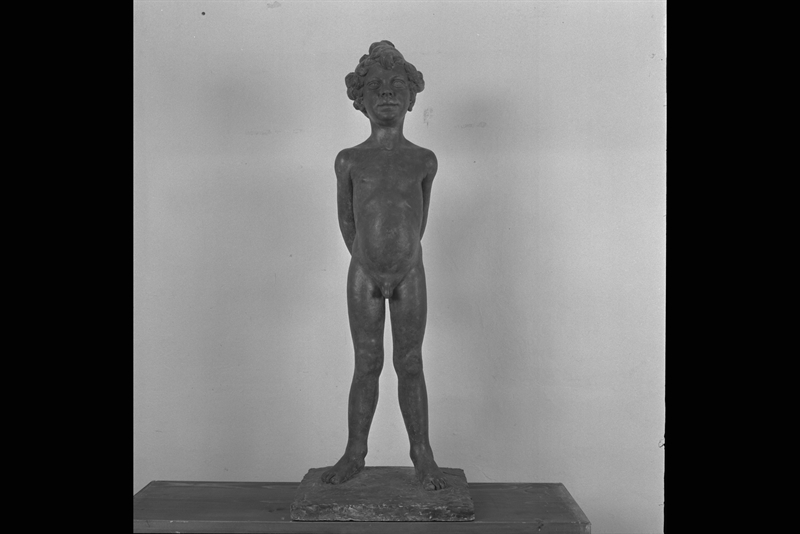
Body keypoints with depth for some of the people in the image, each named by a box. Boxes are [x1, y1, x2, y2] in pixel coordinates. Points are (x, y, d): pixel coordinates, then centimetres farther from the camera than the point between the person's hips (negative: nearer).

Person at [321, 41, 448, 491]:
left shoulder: (424, 160, 3)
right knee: (367, 365, 6)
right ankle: (355, 453, 19)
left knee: (410, 365, 6)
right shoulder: (349, 161, 1)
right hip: (365, 275, 0)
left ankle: (423, 453, 16)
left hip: (410, 274, 0)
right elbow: (346, 219, 10)